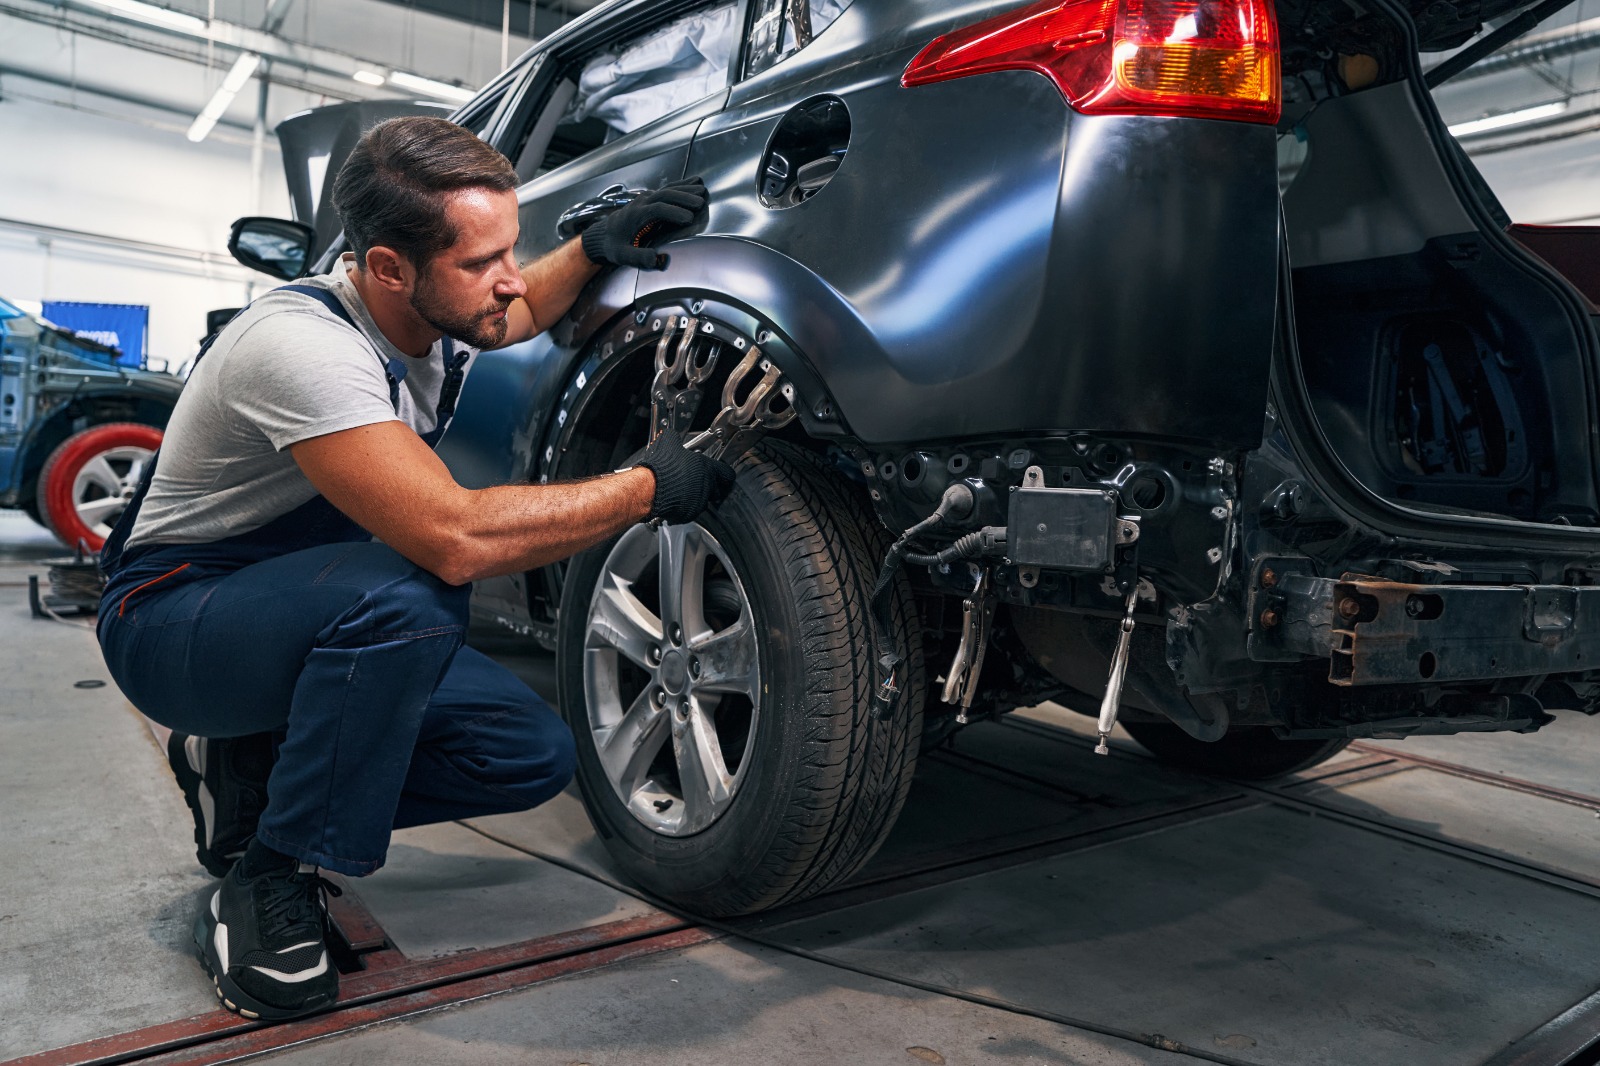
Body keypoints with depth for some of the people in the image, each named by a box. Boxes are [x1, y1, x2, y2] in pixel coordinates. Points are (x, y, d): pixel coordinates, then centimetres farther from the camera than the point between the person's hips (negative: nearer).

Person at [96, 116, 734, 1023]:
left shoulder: (439, 314, -5)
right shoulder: (303, 344, -30)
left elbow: (521, 315, 20)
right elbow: (454, 536, -41)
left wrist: (595, 248, -1)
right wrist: (649, 486, -32)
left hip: (330, 612, 8)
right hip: (173, 616, -7)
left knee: (536, 755, -8)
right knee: (407, 597, -39)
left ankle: (253, 773, 9)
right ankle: (266, 887, -17)